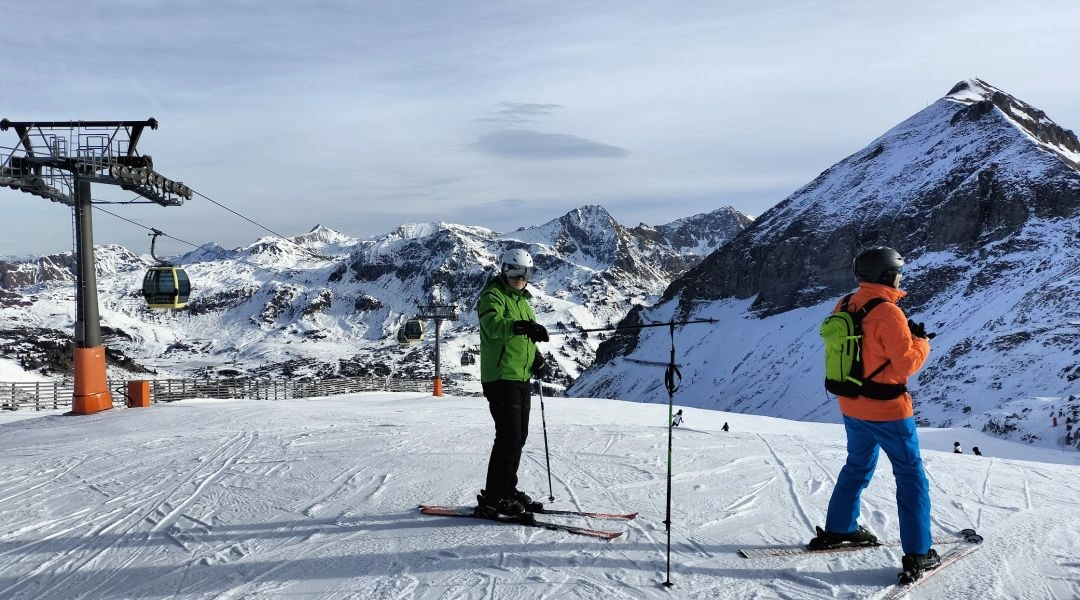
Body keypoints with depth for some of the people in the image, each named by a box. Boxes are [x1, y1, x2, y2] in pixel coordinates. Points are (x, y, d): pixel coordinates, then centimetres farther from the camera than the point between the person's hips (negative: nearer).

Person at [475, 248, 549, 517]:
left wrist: (535, 356, 7)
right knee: (509, 437, -12)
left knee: (519, 436, 14)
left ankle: (508, 489, 26)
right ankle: (492, 499, -5)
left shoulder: (522, 300, 20)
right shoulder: (493, 296, -8)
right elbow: (493, 324, -30)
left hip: (521, 377, 9)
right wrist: (520, 326, -48)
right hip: (501, 377, -9)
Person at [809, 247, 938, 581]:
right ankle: (917, 555, 5)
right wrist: (921, 341, -2)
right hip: (887, 410, -7)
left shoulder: (844, 307, 2)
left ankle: (838, 530, 35)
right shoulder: (888, 313, -21)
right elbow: (906, 365, -18)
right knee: (911, 477, 4)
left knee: (858, 467, 25)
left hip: (851, 406, 8)